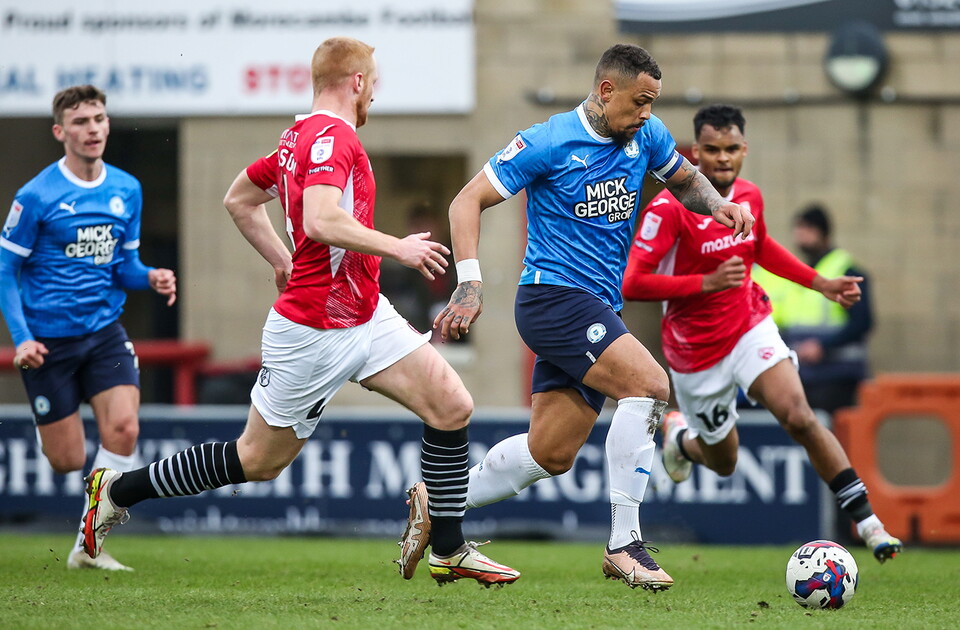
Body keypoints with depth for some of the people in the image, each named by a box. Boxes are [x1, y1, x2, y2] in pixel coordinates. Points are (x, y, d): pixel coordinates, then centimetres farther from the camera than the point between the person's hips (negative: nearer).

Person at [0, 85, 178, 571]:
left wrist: (150, 277, -9)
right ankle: (43, 429, 38)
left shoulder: (127, 190, 3)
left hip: (104, 331, 4)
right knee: (68, 461, -1)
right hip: (49, 341, -4)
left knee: (123, 428, -16)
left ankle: (88, 548, -3)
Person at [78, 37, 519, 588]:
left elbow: (239, 200, 22)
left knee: (452, 406, -2)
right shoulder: (332, 136, -19)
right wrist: (398, 248, -24)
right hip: (314, 331, -9)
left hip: (366, 316, 9)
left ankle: (450, 551, 5)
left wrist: (285, 263, 24)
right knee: (259, 460, 5)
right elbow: (321, 221, -34)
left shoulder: (302, 137, 10)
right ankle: (117, 490, 20)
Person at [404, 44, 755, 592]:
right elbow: (469, 201, -9)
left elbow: (684, 179, 26)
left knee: (551, 454, 9)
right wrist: (470, 285, -19)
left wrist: (718, 205, 3)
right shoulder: (550, 144, -12)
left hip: (600, 309, 8)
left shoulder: (646, 137, 7)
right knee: (649, 384, -25)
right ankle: (624, 545, -22)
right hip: (554, 296, -8)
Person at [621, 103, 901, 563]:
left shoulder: (749, 196, -2)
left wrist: (820, 283, 15)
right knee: (723, 462, 13)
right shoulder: (669, 208, -20)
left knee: (799, 417, -23)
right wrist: (708, 282, -31)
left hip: (750, 328, 3)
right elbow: (632, 284, -25)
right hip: (696, 352, -3)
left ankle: (865, 519, -22)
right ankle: (678, 434, 49)